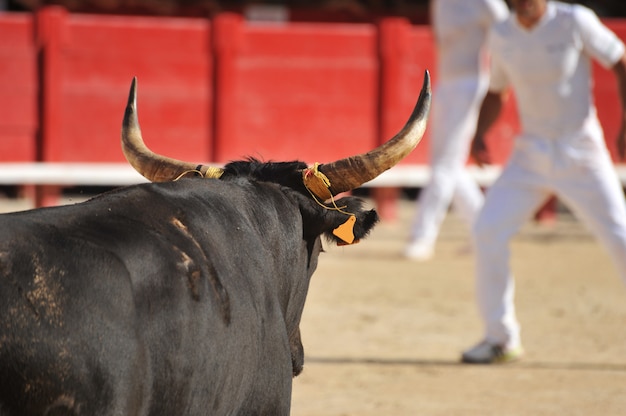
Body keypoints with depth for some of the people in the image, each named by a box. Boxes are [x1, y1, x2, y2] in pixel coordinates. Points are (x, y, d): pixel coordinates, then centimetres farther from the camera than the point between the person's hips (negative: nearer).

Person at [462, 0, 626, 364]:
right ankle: (501, 338, 7)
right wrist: (480, 134, -2)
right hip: (531, 152, 4)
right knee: (488, 233, -6)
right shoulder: (501, 36, 2)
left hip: (581, 152, -4)